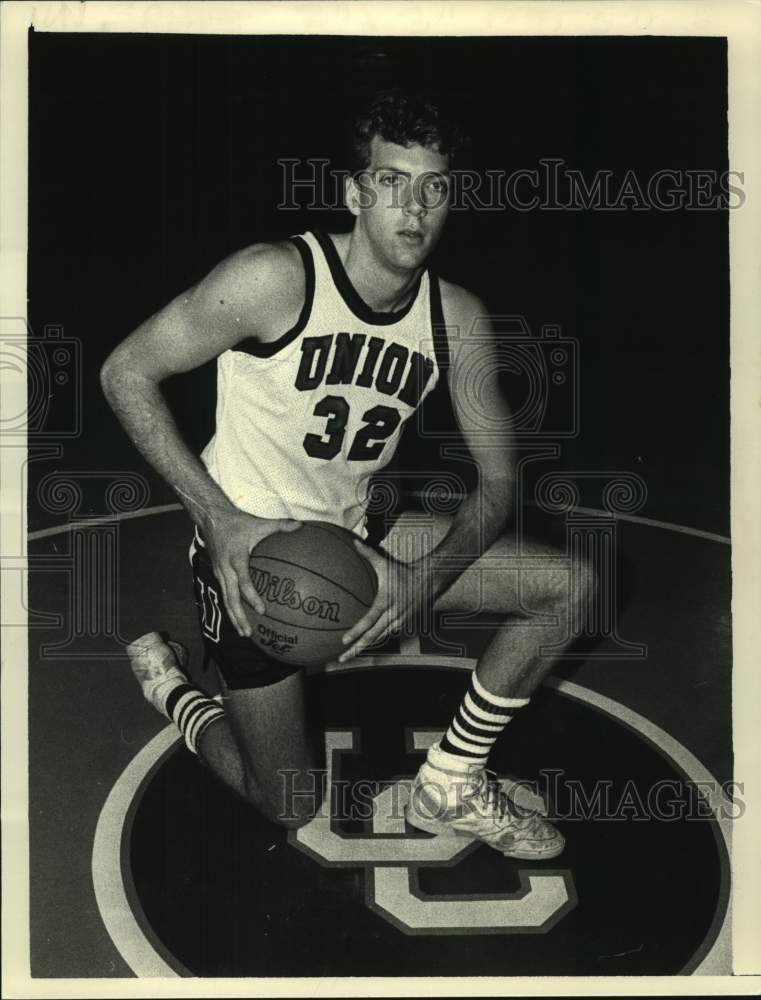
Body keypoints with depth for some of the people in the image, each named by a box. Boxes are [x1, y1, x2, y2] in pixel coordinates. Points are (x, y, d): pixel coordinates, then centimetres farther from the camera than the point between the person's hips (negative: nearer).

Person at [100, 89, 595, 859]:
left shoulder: (458, 319, -7)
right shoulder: (276, 278, -23)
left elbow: (498, 477, -2)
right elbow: (125, 372, -18)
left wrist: (426, 580, -21)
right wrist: (219, 519, -25)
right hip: (247, 550, -5)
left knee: (567, 584, -6)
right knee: (296, 811, 2)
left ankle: (450, 788, 9)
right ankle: (166, 686, 30)